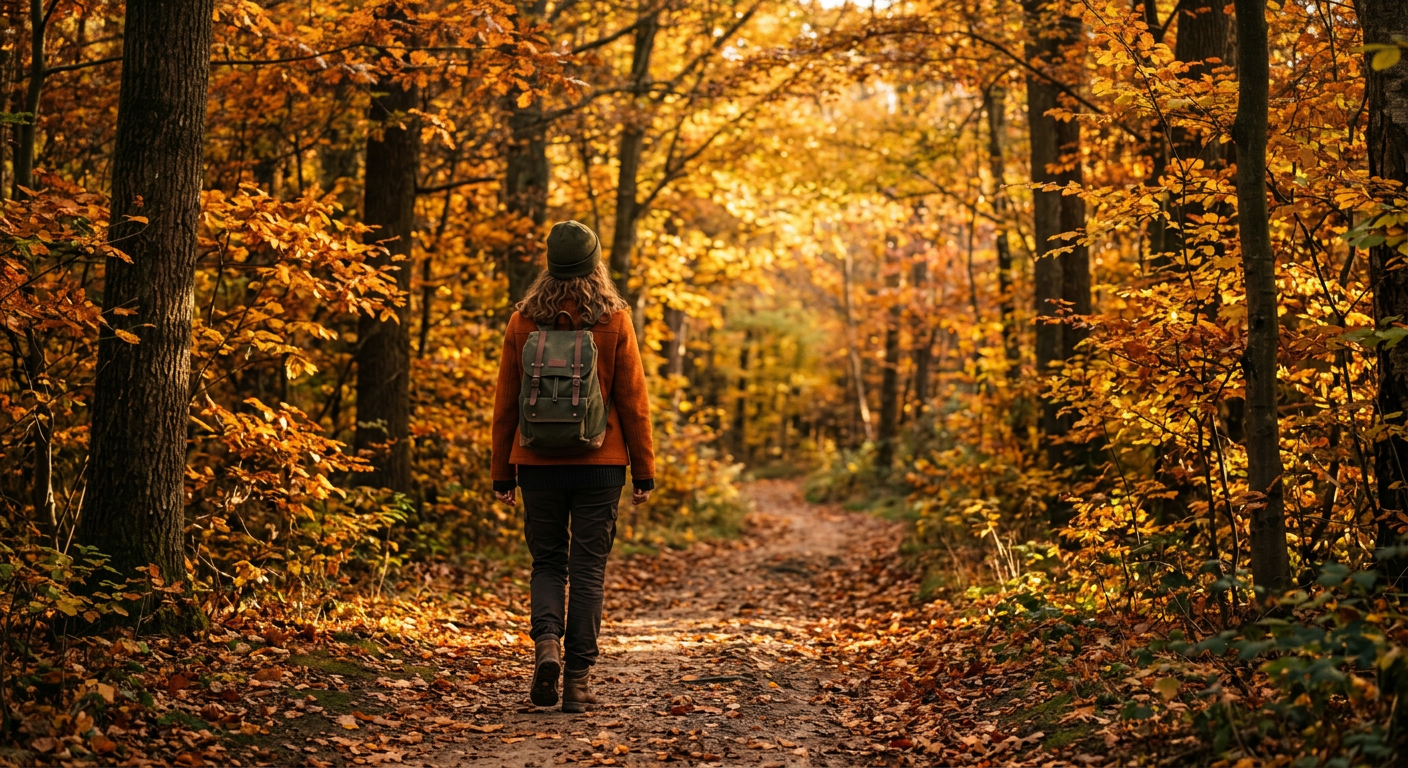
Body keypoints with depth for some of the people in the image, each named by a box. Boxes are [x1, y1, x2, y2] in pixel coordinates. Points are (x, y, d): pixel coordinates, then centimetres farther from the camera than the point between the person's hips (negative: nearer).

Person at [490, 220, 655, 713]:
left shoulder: (524, 321, 1)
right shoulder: (613, 321, -4)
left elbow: (505, 403, 4)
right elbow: (633, 401, -3)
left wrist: (502, 473, 11)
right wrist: (644, 470, 4)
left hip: (538, 463, 1)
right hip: (599, 466, -1)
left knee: (547, 561, 15)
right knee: (588, 567, 5)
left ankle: (546, 642, -9)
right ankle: (578, 678, 6)